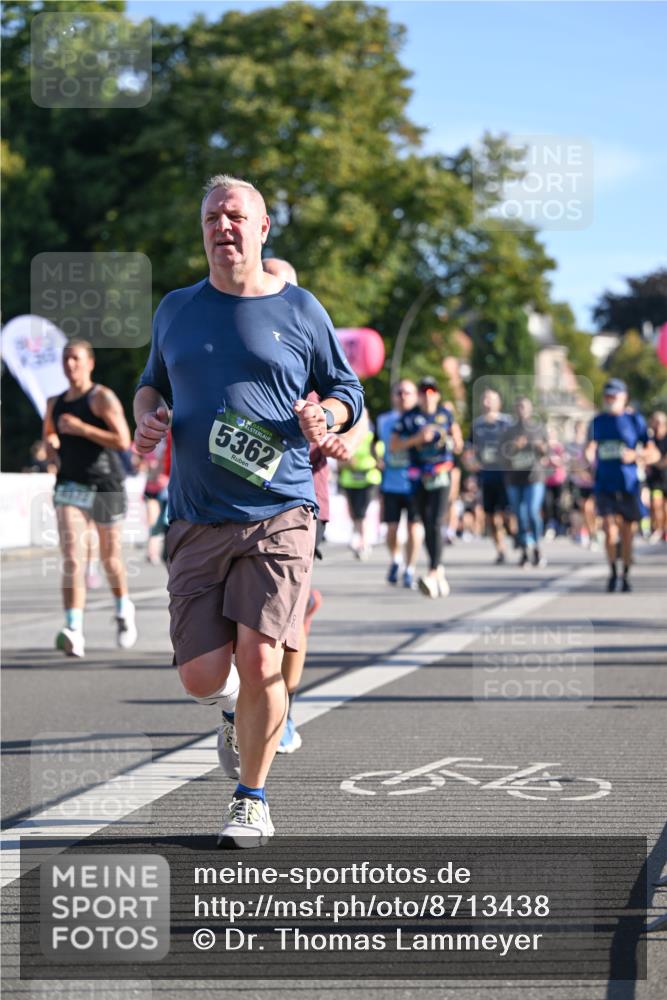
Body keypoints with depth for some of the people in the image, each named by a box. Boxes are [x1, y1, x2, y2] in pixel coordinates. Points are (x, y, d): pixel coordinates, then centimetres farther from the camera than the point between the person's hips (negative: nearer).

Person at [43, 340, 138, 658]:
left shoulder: (103, 398, -6)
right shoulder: (54, 404, 13)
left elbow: (123, 441, -16)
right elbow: (49, 440, 27)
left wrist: (82, 428, -20)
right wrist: (50, 444, 3)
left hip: (104, 484, -3)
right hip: (69, 484, 4)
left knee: (110, 556, 11)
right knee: (72, 556, -14)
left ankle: (123, 610, 39)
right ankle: (74, 631, -23)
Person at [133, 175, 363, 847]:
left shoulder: (300, 311, 5)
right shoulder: (176, 310, 12)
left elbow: (347, 392, 13)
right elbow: (151, 383, 26)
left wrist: (325, 417, -9)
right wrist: (147, 417, 4)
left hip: (279, 516, -2)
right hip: (196, 524, 2)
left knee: (259, 661, -14)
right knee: (201, 678, -5)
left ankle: (252, 798, 7)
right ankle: (238, 708, 33)